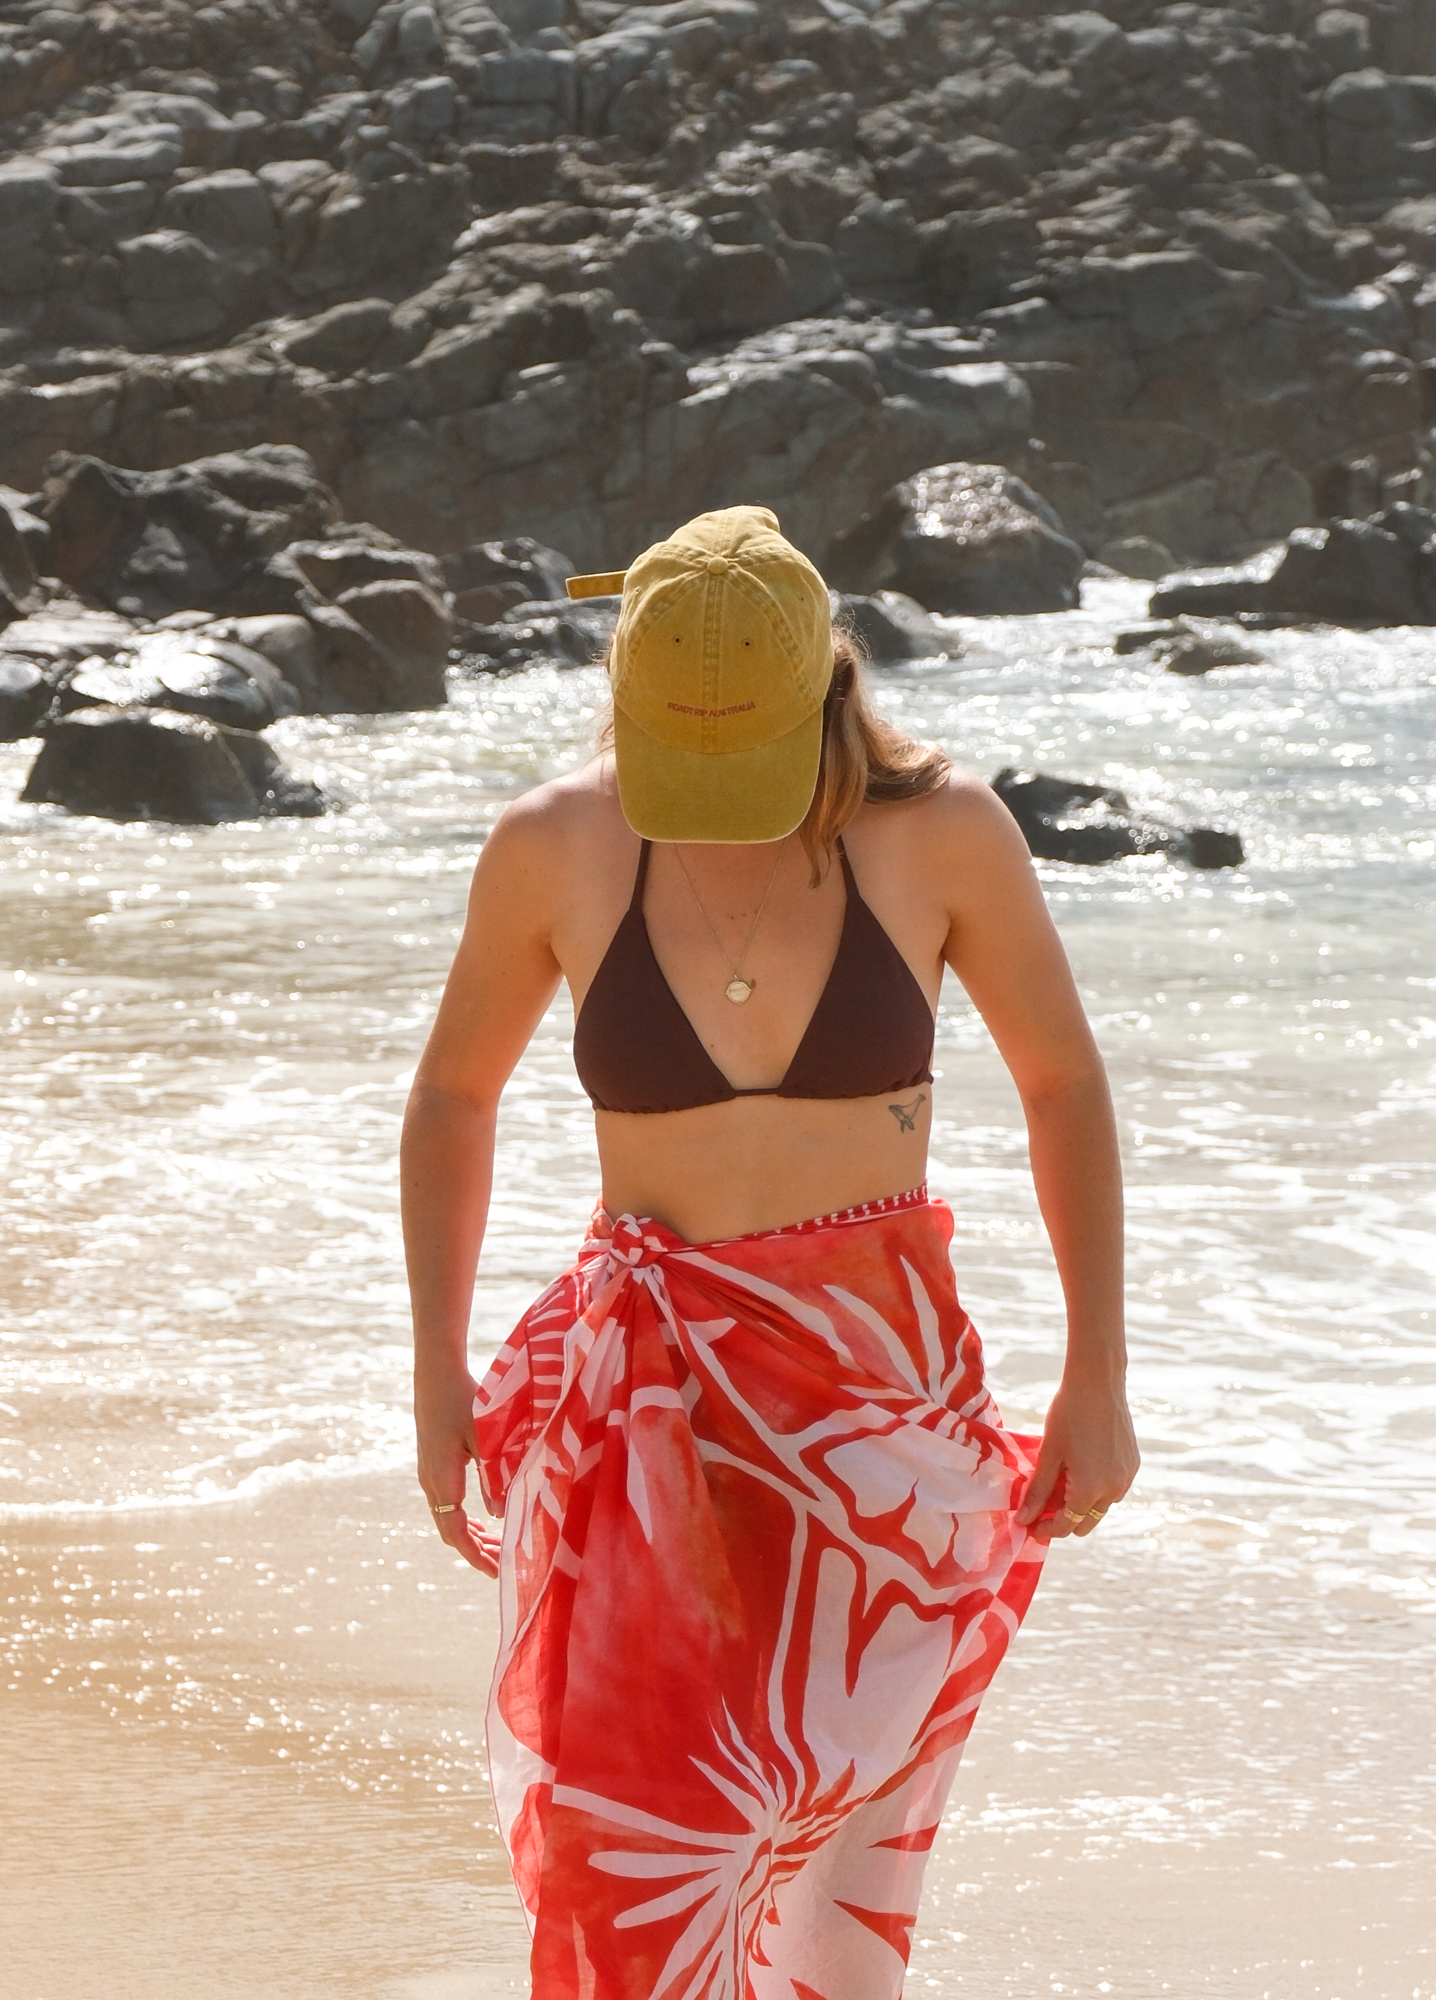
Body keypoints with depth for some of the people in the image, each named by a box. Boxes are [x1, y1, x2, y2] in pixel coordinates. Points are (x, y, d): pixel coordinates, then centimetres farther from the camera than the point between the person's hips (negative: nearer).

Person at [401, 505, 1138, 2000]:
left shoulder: (939, 830, -8)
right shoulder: (553, 848, -5)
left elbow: (1065, 1086, 6)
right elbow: (454, 1094, 12)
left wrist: (1097, 1379, 5)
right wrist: (437, 1372, 7)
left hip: (881, 1388, 0)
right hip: (645, 1393, 0)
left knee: (835, 1871, 2)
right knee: (632, 1859, -13)